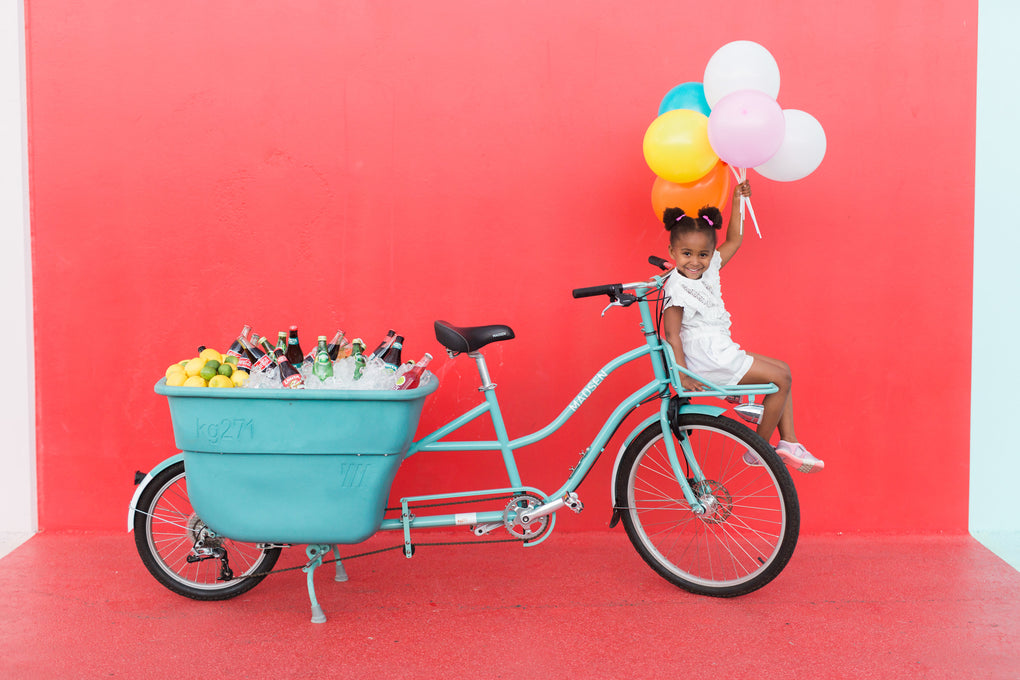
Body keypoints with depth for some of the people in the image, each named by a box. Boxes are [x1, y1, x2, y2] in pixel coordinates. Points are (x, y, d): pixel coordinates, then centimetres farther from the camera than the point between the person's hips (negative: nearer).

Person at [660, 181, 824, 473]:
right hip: (707, 361, -10)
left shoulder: (708, 268, 8)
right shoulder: (677, 287, -17)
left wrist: (737, 201, 15)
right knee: (780, 380, -6)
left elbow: (734, 240, 20)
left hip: (721, 353, 10)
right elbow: (672, 333, -22)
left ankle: (788, 443, 12)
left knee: (783, 370, 14)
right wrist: (683, 375, -28)